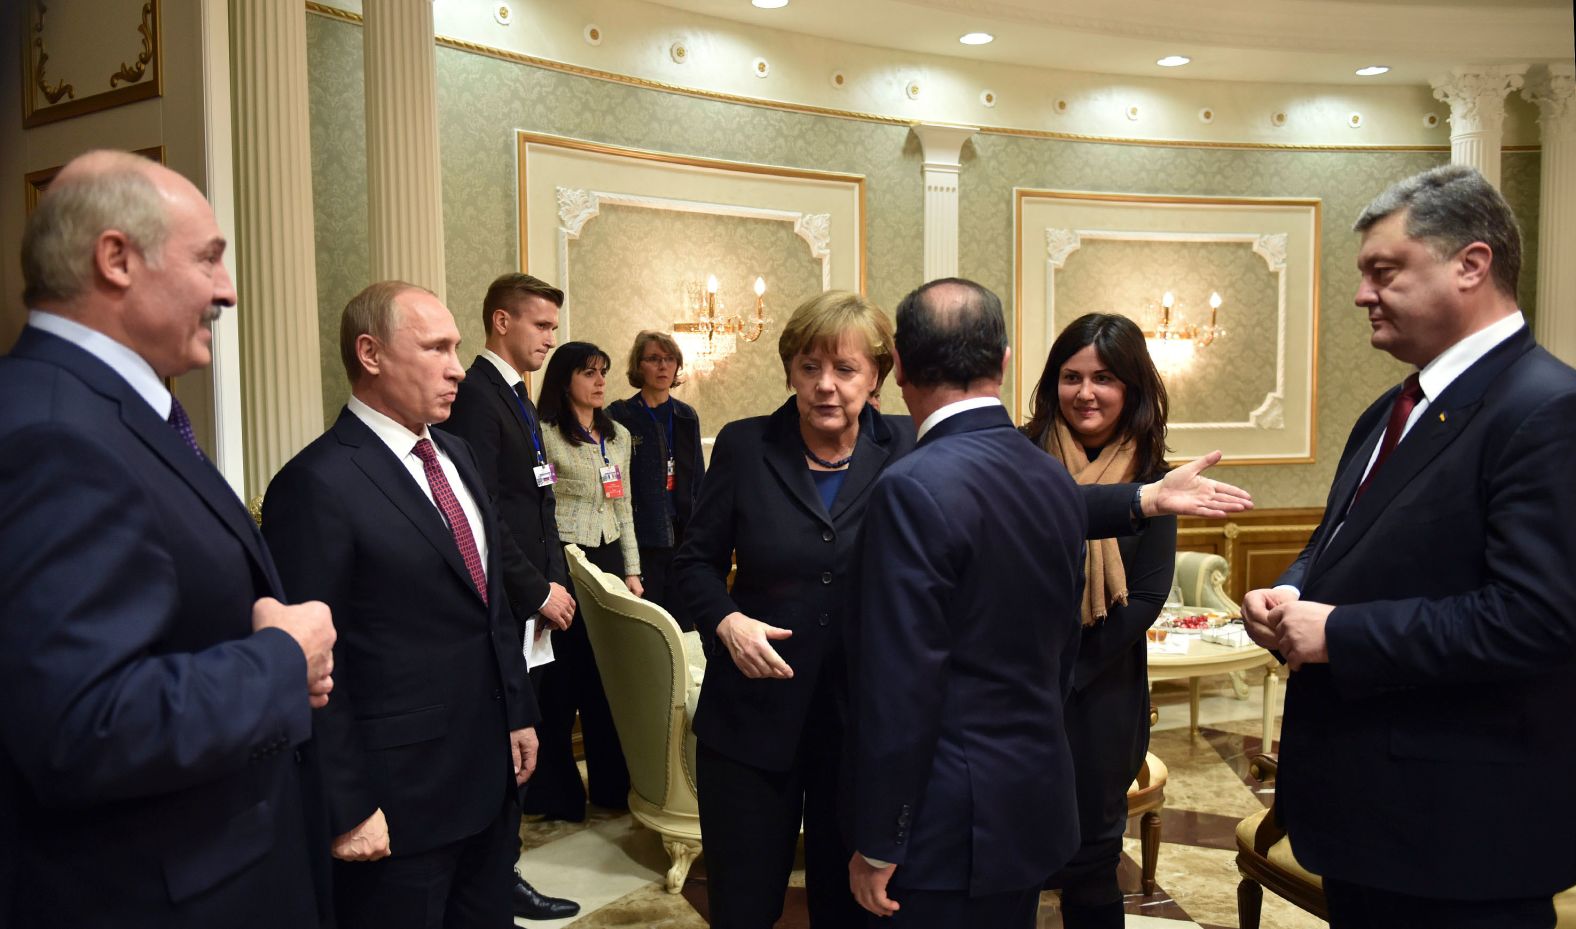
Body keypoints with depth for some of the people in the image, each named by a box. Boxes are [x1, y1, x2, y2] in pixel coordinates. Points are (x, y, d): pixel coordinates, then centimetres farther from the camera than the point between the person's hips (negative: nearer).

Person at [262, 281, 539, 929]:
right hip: (399, 803, -7)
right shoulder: (317, 485, -17)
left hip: (491, 776, 8)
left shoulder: (457, 456, 8)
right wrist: (347, 810, -15)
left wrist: (519, 713, 13)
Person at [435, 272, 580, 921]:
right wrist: (537, 591, -14)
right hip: (504, 607, -9)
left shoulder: (516, 397, 17)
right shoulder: (476, 395, -13)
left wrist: (553, 583, 7)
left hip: (534, 603, 9)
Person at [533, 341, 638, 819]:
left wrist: (631, 571, 13)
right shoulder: (544, 434, -8)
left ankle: (610, 783, 24)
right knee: (561, 680, 1)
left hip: (609, 560, 6)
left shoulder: (618, 435, 13)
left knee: (609, 674, 10)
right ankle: (558, 792, 15)